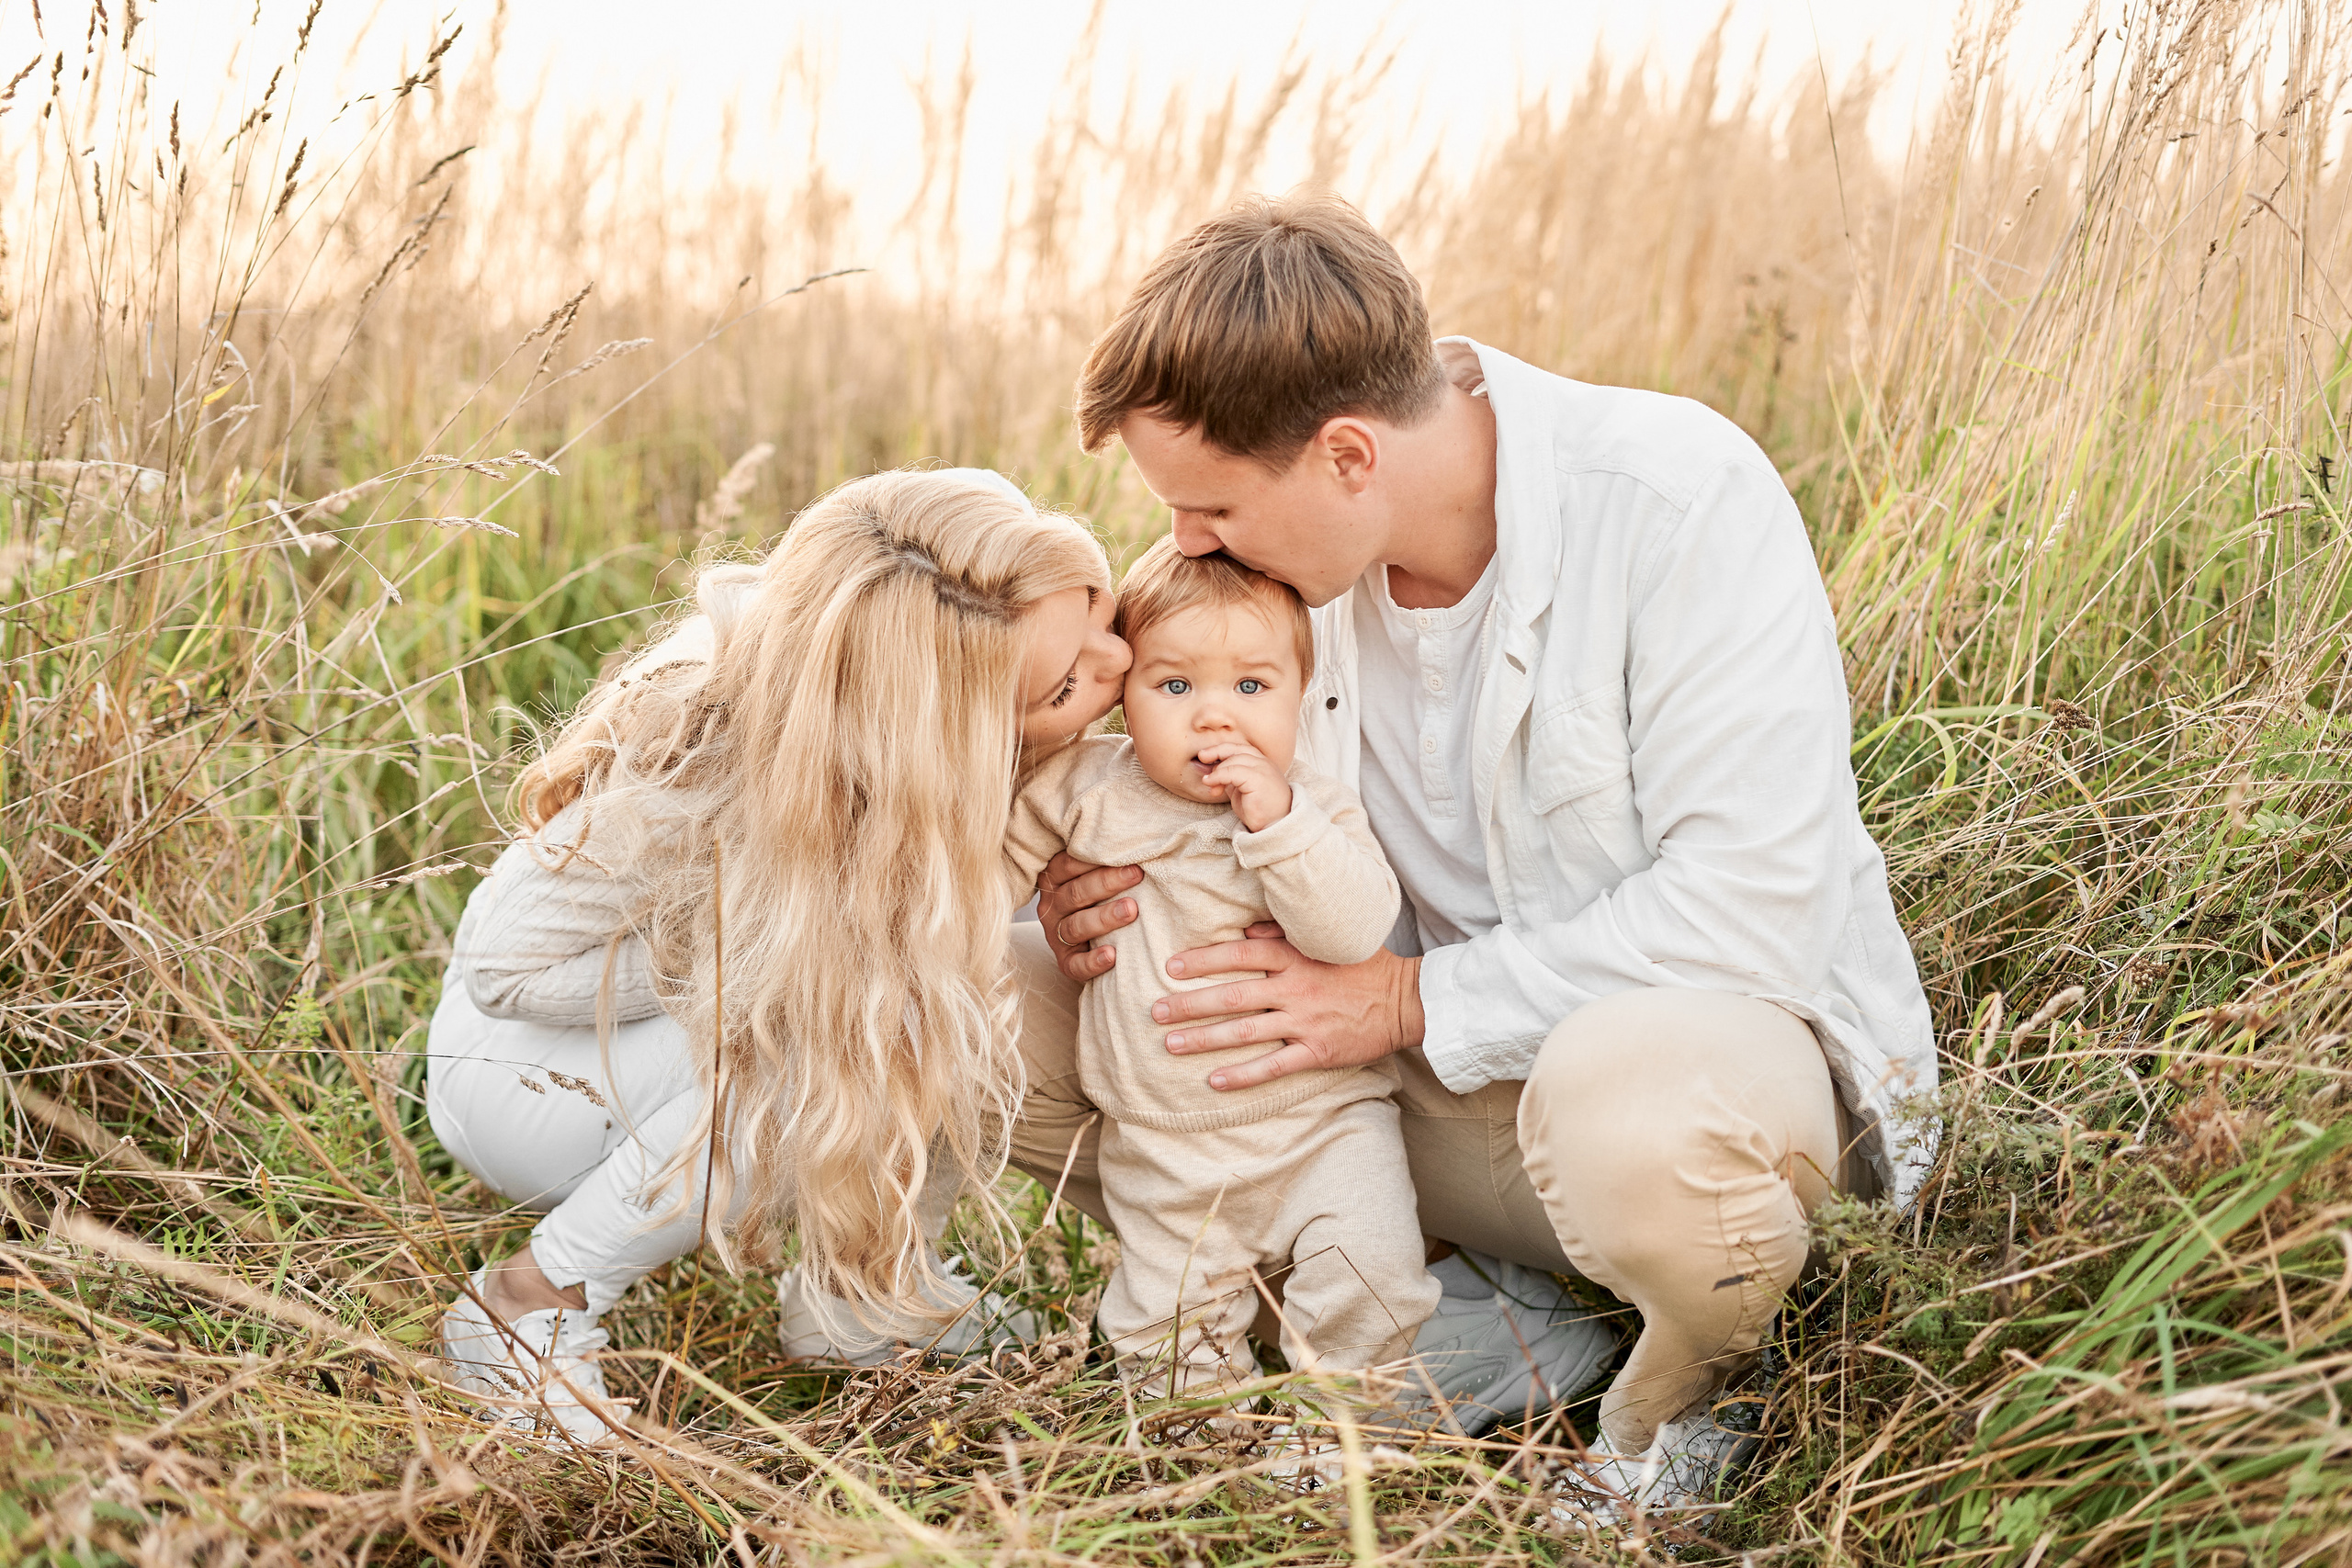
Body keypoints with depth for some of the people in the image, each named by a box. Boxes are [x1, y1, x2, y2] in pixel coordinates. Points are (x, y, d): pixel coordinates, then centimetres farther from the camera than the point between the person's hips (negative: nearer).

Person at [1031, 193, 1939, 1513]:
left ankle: (1687, 1387, -7)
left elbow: (1750, 908, -26)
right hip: (1439, 1064, 6)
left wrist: (1413, 1001, -24)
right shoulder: (1298, 544, -3)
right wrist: (1114, 895, -13)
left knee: (1632, 1098, -43)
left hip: (1729, 1018, -5)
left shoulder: (1685, 497, -22)